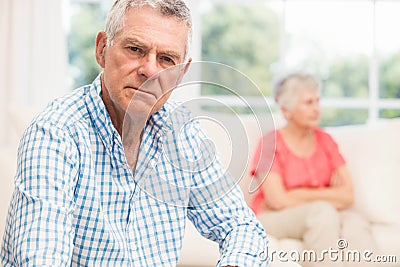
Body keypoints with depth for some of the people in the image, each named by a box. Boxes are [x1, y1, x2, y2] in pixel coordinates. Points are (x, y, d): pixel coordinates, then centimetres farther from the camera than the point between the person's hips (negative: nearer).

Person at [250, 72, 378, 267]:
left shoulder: (325, 140, 9)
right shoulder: (270, 143, -5)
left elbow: (348, 195, 1)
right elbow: (278, 200, -15)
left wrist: (301, 196, -11)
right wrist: (331, 195, -6)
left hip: (324, 215, 4)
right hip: (275, 218, -4)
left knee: (356, 222, -29)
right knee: (323, 211, -34)